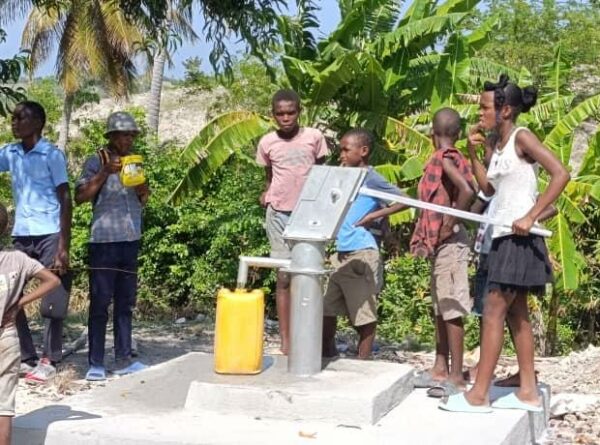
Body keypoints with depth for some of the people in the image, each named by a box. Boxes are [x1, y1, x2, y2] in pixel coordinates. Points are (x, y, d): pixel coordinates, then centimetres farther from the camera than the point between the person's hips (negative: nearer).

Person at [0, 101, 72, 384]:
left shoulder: (52, 155, -5)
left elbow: (65, 200, -7)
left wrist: (64, 246, -13)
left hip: (49, 236, -5)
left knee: (52, 301, -1)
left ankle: (49, 361, 9)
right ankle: (26, 358, 14)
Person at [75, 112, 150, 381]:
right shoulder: (96, 161, -4)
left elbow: (143, 199, 19)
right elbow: (80, 197, -13)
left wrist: (142, 188, -3)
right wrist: (105, 173, -20)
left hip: (131, 240, 6)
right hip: (104, 240, -6)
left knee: (126, 302, 9)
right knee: (100, 302, -3)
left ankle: (123, 359, 15)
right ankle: (95, 363, -1)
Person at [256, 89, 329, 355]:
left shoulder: (314, 137, -1)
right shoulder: (267, 143, 2)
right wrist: (267, 195, 2)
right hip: (279, 214, 1)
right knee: (283, 277, 1)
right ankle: (285, 339, 4)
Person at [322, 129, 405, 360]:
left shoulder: (371, 179, -10)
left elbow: (403, 201, -18)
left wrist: (373, 215, -19)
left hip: (362, 255, -9)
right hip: (342, 254, 9)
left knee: (364, 312, 0)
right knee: (326, 308, 13)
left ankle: (363, 363, 9)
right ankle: (327, 357, 24)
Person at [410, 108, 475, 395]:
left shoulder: (442, 159, -14)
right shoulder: (455, 159, 12)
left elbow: (466, 191, -29)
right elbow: (474, 193, 13)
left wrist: (450, 225, -18)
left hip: (449, 243, -10)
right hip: (442, 244, 10)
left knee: (452, 309, -7)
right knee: (441, 308, 15)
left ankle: (456, 377, -5)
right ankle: (440, 369, 22)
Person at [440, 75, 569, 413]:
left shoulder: (522, 137, -11)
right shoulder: (499, 145, 13)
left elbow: (561, 174, -20)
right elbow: (488, 188, 17)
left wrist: (531, 216, -24)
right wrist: (473, 152, 8)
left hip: (519, 237, -9)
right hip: (504, 237, 9)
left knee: (494, 312, -9)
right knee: (517, 314, 11)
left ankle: (478, 395, -6)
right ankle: (529, 392, 16)